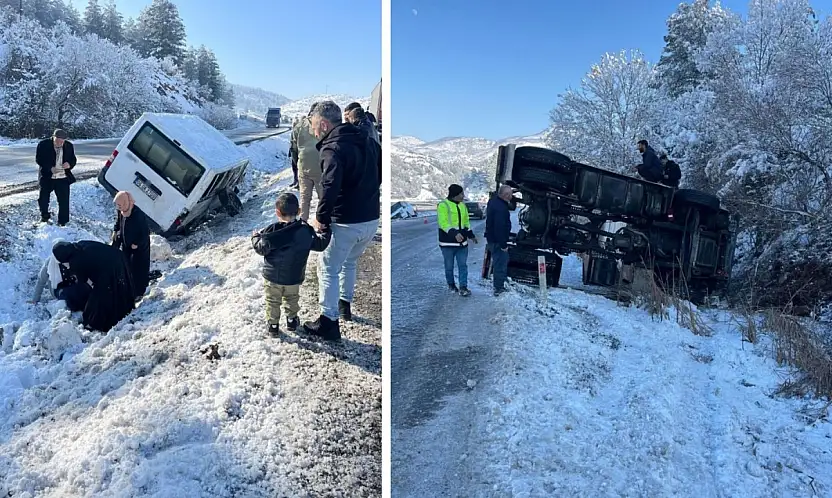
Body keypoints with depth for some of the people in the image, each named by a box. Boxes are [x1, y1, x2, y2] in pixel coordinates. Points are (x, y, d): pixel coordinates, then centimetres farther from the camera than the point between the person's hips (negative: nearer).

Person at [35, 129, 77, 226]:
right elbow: (38, 159, -6)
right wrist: (50, 168, -20)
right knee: (43, 199, 9)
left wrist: (69, 164, -14)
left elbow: (73, 159, 10)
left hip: (63, 178, 1)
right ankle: (44, 216, 34)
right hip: (46, 178, -1)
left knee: (64, 200, -1)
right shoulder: (43, 145, -6)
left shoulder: (69, 146, 2)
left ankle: (62, 221, 10)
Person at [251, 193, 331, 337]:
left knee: (272, 301, 17)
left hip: (272, 276, -2)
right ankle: (292, 320, 37)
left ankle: (273, 324, 25)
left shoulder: (272, 231, -20)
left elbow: (261, 249, -12)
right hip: (294, 277, 2)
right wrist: (326, 233, 19)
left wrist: (255, 237, 8)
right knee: (292, 299, 26)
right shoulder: (306, 231, -12)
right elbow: (320, 245, 0)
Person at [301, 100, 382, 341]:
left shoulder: (334, 148, -18)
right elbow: (379, 174, 19)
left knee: (328, 269, 7)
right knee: (349, 262, 28)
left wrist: (321, 217, -17)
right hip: (371, 219, 8)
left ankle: (329, 322, 9)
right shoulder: (367, 141, 8)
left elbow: (331, 187, -30)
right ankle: (345, 304, 42)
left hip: (346, 222, -8)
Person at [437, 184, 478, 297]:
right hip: (448, 242, -6)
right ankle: (451, 285, 28)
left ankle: (463, 288, 5)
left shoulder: (462, 205, 11)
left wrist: (471, 235, 20)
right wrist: (454, 233, -35)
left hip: (462, 242, 6)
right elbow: (443, 223, -23)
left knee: (463, 265, 2)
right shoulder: (443, 205, -13)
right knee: (449, 266, 8)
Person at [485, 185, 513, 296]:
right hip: (497, 241, -10)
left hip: (492, 238, 10)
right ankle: (498, 289, 6)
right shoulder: (501, 208, -27)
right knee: (501, 264, -1)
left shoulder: (494, 200, 4)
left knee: (502, 261, 22)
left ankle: (499, 285, 32)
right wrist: (503, 244, -22)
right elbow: (500, 228, -28)